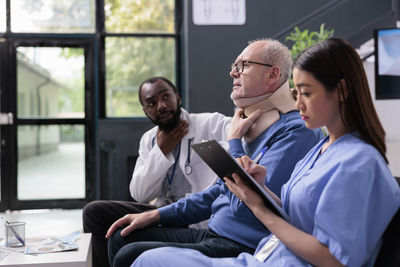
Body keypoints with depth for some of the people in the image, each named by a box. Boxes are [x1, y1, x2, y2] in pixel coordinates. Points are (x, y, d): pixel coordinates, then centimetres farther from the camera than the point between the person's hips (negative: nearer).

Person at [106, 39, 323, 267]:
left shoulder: (295, 131, -16)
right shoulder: (254, 126, 17)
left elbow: (245, 204, -23)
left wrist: (234, 139, -10)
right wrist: (156, 215, 17)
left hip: (241, 248, -10)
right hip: (214, 234, 10)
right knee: (122, 237, 7)